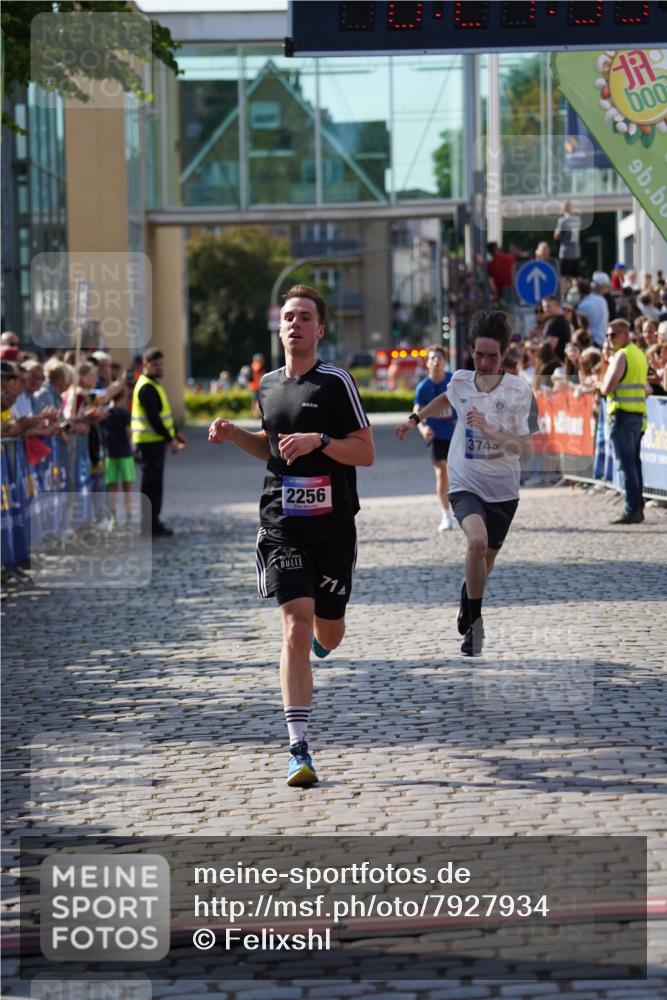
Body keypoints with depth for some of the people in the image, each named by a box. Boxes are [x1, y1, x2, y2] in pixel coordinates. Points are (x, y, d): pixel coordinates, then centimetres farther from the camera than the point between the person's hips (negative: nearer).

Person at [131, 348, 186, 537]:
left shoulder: (154, 385, 17)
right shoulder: (146, 387, -16)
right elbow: (153, 418, -22)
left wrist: (175, 434, 18)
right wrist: (170, 440, -21)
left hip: (156, 440, 10)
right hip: (150, 441, -10)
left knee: (154, 484, 14)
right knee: (152, 484, -7)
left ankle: (153, 523, 19)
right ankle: (150, 526, -5)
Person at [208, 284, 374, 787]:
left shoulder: (336, 382, -5)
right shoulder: (269, 385, 11)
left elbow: (366, 452, -7)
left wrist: (319, 441, -21)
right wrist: (234, 434, 9)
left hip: (332, 524, -2)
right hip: (282, 523, 2)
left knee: (327, 635, 10)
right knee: (295, 627, -13)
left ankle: (318, 641, 52)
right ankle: (299, 750, -13)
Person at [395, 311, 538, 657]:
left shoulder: (519, 391, -11)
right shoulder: (460, 381, -3)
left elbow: (523, 447, -16)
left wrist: (487, 429, -30)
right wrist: (415, 419, 27)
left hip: (503, 490, 1)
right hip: (466, 485, -1)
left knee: (486, 559, 14)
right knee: (477, 540, -28)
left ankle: (467, 599, 48)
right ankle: (473, 619, -13)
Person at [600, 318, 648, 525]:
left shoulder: (622, 355, -11)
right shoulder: (640, 355, 17)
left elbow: (607, 388, -17)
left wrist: (601, 385, 5)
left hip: (623, 415, -9)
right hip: (639, 414, 9)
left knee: (626, 464, -9)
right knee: (634, 463, 13)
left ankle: (632, 510, -13)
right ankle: (638, 508, 14)